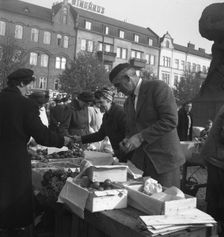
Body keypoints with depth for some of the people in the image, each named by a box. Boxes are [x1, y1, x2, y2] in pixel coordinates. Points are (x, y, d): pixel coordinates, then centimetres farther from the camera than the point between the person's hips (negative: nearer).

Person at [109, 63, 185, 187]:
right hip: (140, 161, 6)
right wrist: (127, 140, 1)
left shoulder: (158, 87, -8)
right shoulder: (128, 102, 16)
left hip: (164, 159, -6)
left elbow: (170, 121, -18)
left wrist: (141, 137, -18)